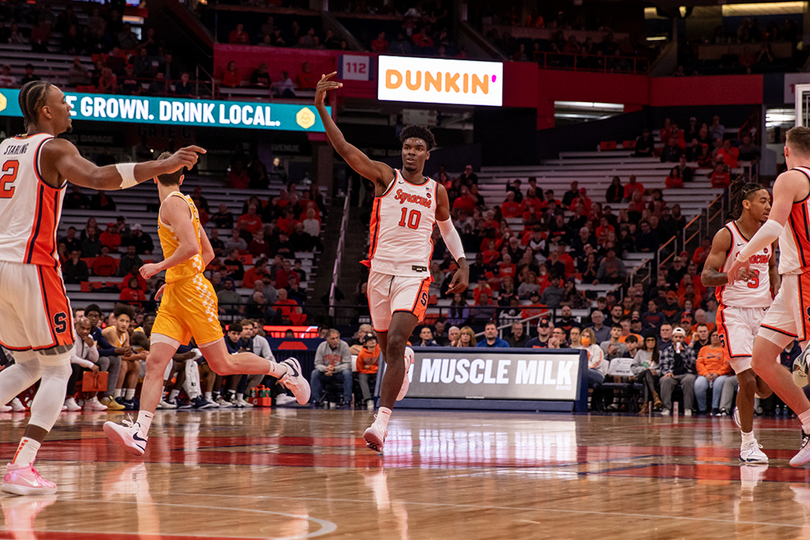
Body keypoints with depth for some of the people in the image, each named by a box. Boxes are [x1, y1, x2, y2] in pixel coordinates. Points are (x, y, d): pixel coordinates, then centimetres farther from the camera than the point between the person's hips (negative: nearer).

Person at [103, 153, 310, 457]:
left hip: (192, 293, -9)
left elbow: (190, 247, -24)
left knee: (222, 364, -2)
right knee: (155, 363, -6)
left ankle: (284, 370, 16)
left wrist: (159, 267, -13)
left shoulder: (173, 203, -10)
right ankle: (139, 434, -16)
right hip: (175, 295, 9)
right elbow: (208, 253, 24)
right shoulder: (185, 203, 19)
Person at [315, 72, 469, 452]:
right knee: (386, 346, 17)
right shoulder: (386, 177, 2)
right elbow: (343, 148, -9)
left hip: (414, 274, -1)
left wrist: (462, 265, 15)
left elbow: (447, 227, 27)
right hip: (380, 270, 1)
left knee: (395, 343, -20)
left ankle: (381, 421, -26)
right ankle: (403, 364, 57)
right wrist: (320, 107, -20)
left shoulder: (436, 192, 9)